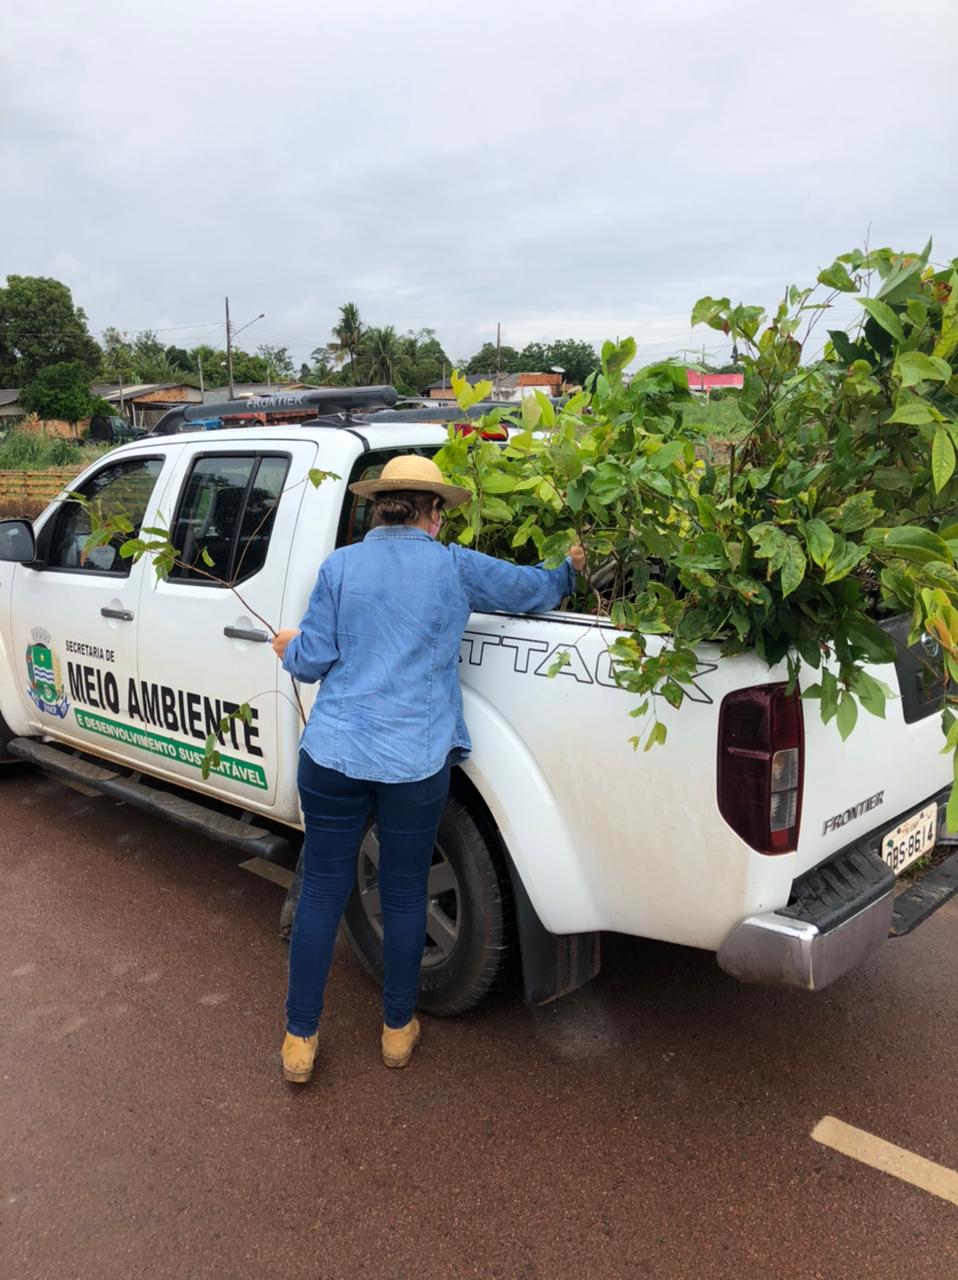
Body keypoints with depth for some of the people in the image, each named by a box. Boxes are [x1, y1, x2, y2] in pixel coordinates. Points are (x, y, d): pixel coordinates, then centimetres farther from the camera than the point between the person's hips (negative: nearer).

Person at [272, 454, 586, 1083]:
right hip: (415, 764, -1)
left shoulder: (340, 566, 2)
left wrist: (290, 647, 26)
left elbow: (313, 661, 3)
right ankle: (399, 1029, 32)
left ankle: (300, 1039, 24)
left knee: (322, 892, 11)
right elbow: (533, 589, 13)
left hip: (333, 754, 1)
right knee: (404, 896, 14)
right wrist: (571, 569, 34)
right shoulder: (454, 567, 0)